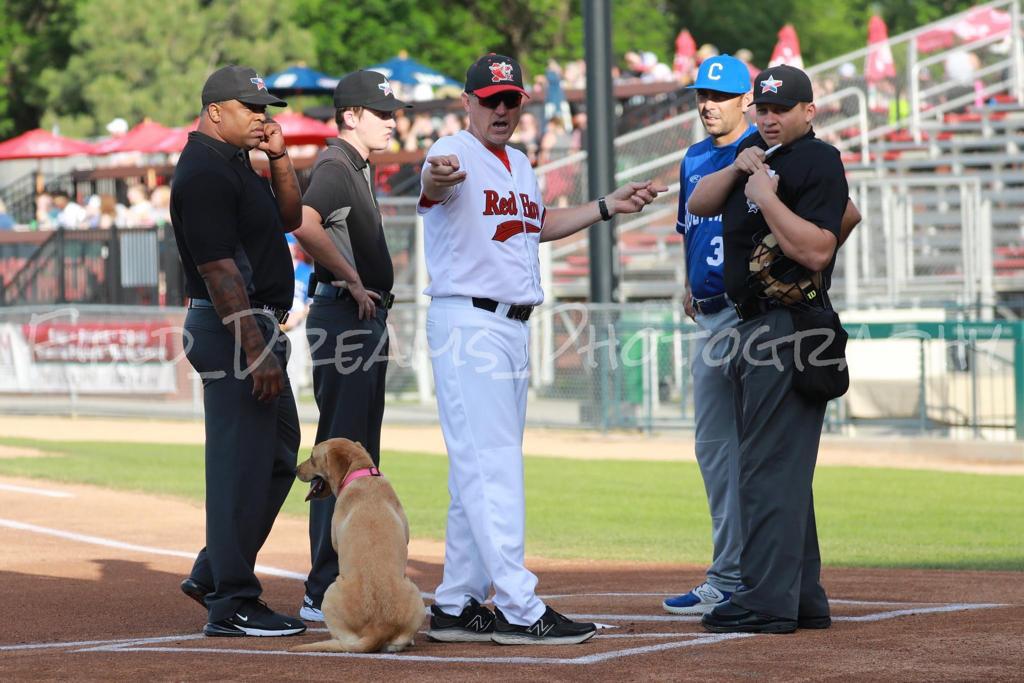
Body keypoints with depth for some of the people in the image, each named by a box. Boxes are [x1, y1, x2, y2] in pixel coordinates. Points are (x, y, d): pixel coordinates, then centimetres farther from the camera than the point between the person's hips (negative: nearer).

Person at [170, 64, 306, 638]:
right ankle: (232, 604, -3)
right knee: (242, 463, -8)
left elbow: (290, 219, 22)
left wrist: (280, 159, 6)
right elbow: (219, 269, -22)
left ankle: (214, 574, 22)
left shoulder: (237, 162, 16)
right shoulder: (204, 172, -16)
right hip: (233, 329, -11)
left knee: (279, 456, 16)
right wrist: (256, 351, -26)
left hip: (259, 326, 11)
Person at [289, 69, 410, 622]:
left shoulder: (357, 167, 20)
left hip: (365, 316, 11)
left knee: (360, 453, 14)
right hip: (342, 316, -11)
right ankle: (325, 594, -12)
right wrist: (352, 282, -22)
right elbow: (306, 225, -31)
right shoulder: (335, 166, -13)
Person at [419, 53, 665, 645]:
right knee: (492, 467, -12)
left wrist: (607, 208, 29)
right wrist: (438, 177, -59)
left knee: (485, 469, 11)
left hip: (515, 328, 9)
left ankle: (457, 606, 16)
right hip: (467, 324, -9)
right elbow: (431, 185, -36)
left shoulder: (521, 165, 16)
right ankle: (520, 611, -14)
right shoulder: (457, 153, -12)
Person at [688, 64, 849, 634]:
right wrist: (738, 170, -3)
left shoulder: (819, 161, -10)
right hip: (753, 328, 10)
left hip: (790, 325, -10)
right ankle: (804, 599, 19)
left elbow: (816, 250, -20)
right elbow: (700, 204, 12)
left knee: (772, 465, -12)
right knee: (782, 467, 13)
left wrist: (766, 197, -19)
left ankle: (769, 602, -14)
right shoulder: (761, 156, 18)